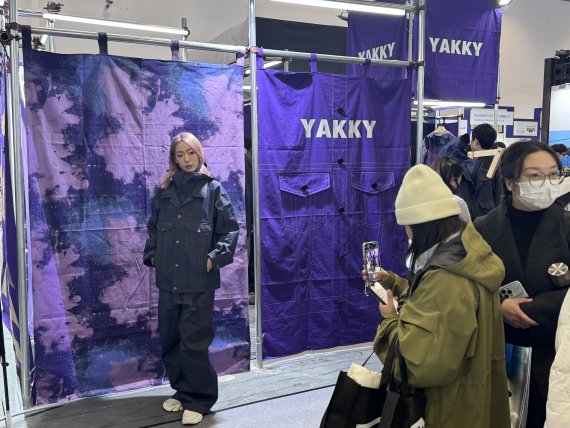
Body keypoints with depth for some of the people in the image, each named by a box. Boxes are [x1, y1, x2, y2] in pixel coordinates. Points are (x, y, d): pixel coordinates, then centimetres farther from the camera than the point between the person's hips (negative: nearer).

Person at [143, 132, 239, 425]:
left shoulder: (213, 189, 0)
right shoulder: (164, 191, 11)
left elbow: (230, 229, -1)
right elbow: (153, 227, 19)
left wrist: (215, 257, -10)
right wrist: (152, 255, 7)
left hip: (199, 280, -4)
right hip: (168, 279, 5)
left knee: (194, 341, -4)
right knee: (170, 340, 12)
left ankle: (199, 400, 12)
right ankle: (182, 390, 30)